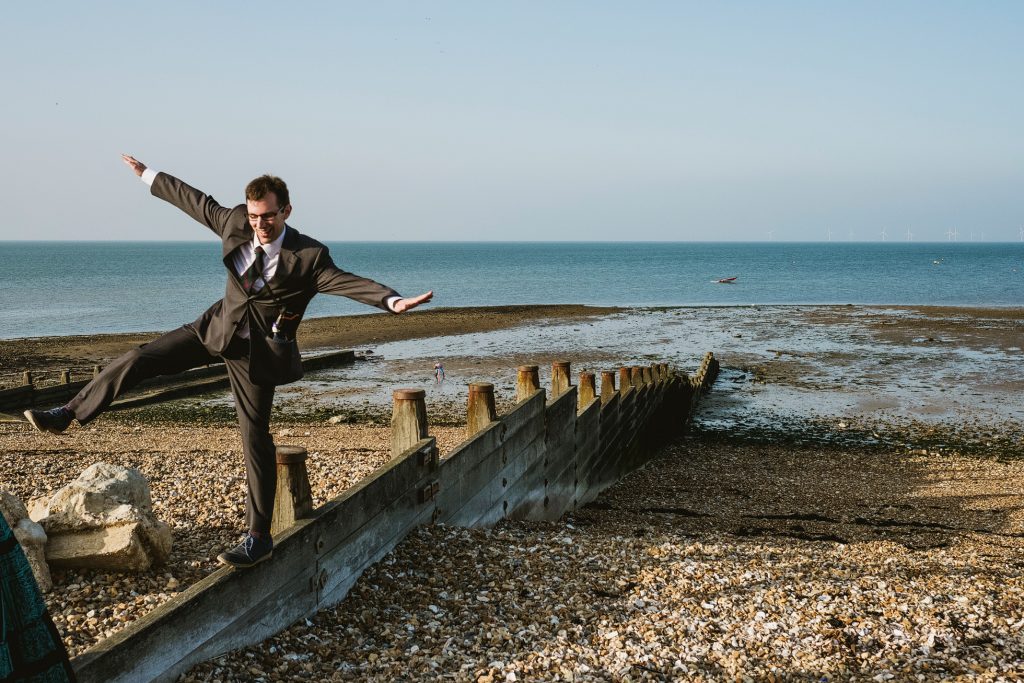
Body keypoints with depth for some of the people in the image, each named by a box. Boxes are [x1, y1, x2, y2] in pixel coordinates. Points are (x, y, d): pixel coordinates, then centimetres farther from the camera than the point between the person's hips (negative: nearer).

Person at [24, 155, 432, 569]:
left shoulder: (309, 256, -22)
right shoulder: (234, 223, -9)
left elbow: (350, 282, -34)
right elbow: (196, 201, 6)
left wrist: (393, 301, -51)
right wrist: (148, 176, 17)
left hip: (256, 352, -5)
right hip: (217, 328, 5)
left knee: (255, 438, -3)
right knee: (139, 359, 1)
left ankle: (259, 538, 6)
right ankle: (68, 415, 23)